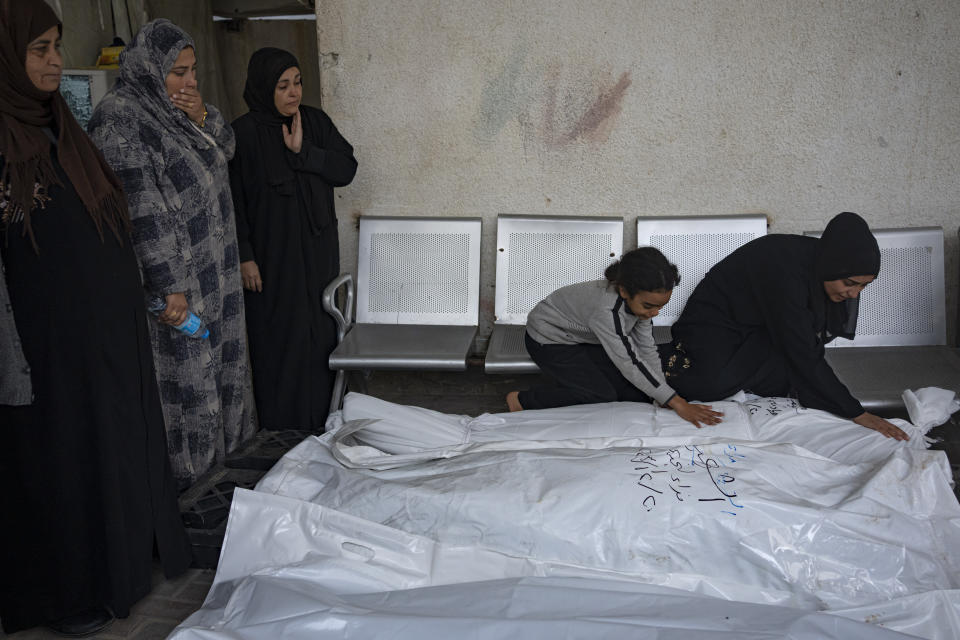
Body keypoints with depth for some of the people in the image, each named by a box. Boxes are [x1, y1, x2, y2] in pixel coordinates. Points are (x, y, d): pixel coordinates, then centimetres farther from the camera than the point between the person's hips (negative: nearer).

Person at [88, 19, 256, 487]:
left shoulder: (173, 107, 8)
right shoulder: (121, 119, -20)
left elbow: (226, 147, 18)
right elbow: (142, 210, -25)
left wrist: (203, 117, -4)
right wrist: (170, 287, -26)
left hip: (212, 271, 9)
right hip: (173, 278, -9)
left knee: (219, 361, 19)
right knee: (182, 376, 1)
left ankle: (225, 451, 35)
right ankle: (186, 476, 16)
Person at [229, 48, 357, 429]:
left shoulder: (315, 122, 5)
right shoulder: (244, 133, -8)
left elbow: (347, 168, -2)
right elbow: (234, 200, -8)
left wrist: (304, 151, -15)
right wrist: (245, 256, -12)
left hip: (318, 250, 4)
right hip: (272, 255, -4)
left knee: (321, 331, 9)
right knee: (278, 336, 0)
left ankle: (320, 418, 22)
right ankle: (280, 425, 13)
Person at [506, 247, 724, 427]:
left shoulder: (639, 299, -17)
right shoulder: (607, 310, -41)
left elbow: (647, 349, -8)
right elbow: (630, 363, -37)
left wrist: (662, 397, -14)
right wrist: (677, 403, -36)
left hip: (583, 338, 8)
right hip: (548, 340, -7)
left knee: (638, 393, -5)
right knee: (603, 395, -23)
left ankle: (569, 383, 13)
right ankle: (522, 400, -11)